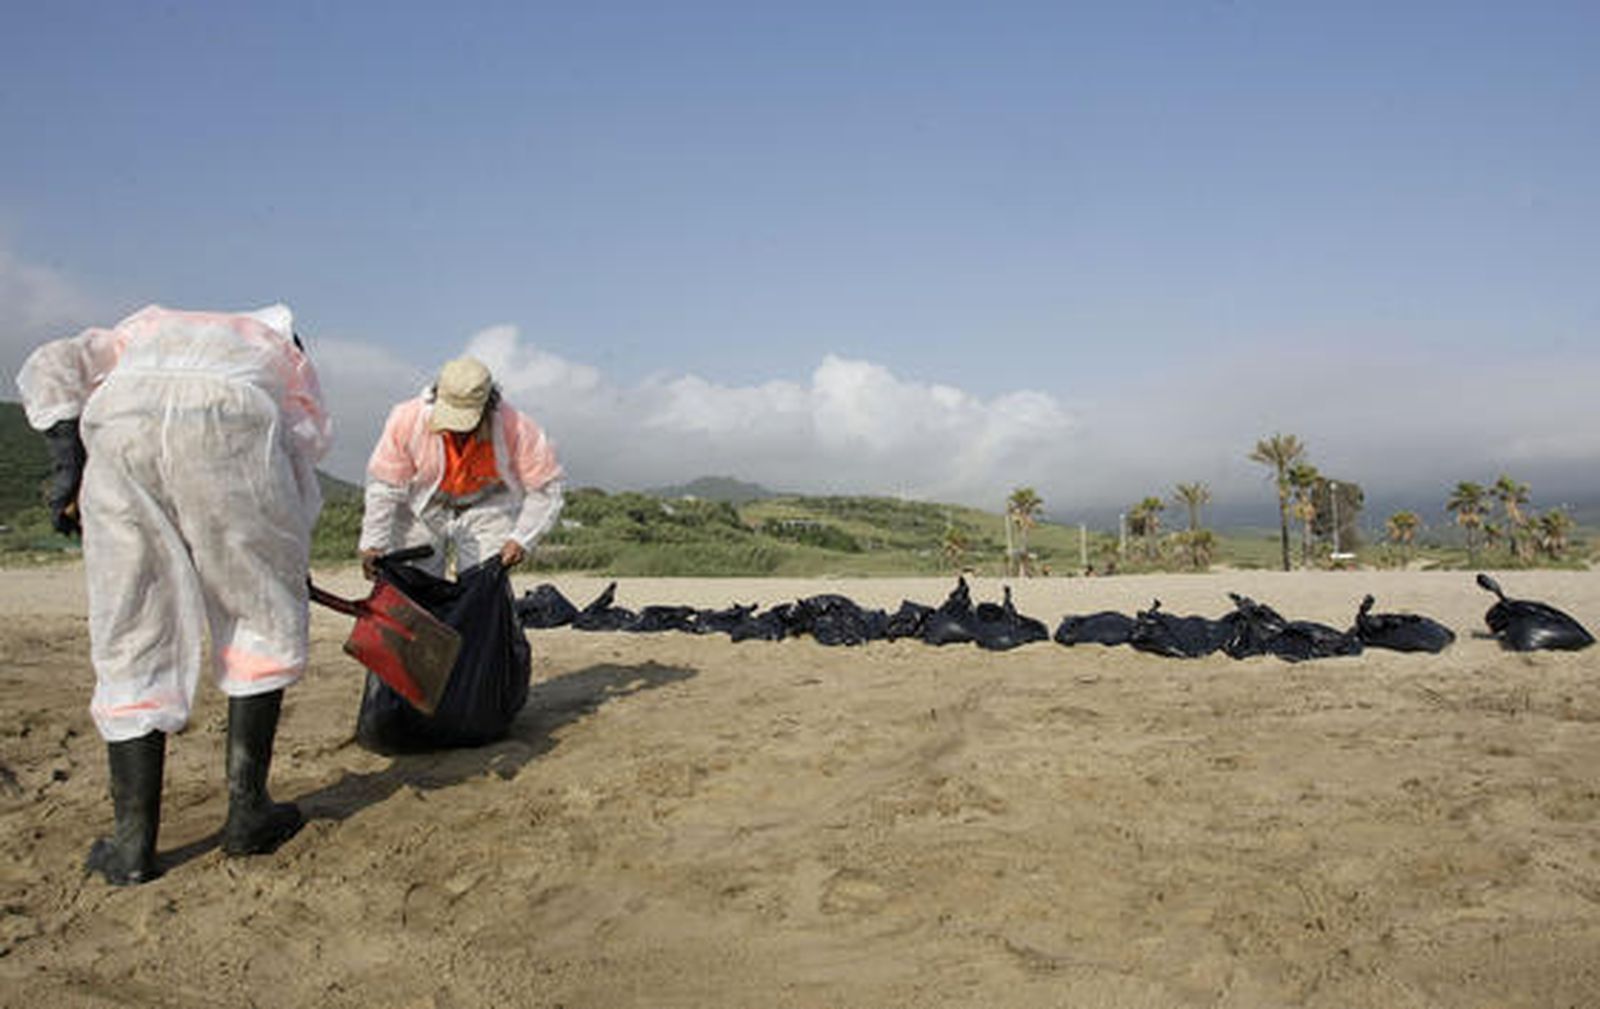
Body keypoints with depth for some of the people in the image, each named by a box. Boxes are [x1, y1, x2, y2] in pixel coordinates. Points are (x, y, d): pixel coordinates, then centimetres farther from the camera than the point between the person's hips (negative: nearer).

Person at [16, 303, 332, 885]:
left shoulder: (145, 326, 42)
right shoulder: (287, 356, 36)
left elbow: (49, 367, 23)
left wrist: (68, 462, 14)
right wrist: (281, 561, 29)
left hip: (116, 427, 3)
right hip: (225, 423, -2)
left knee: (130, 641, 10)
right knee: (265, 617, 14)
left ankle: (133, 843, 11)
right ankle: (246, 810, 12)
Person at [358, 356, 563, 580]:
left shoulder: (517, 429, -28)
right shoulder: (407, 419, -25)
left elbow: (545, 488, -18)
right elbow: (384, 485, -15)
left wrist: (520, 539, -26)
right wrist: (373, 544, -15)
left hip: (486, 509, -1)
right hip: (421, 510, 1)